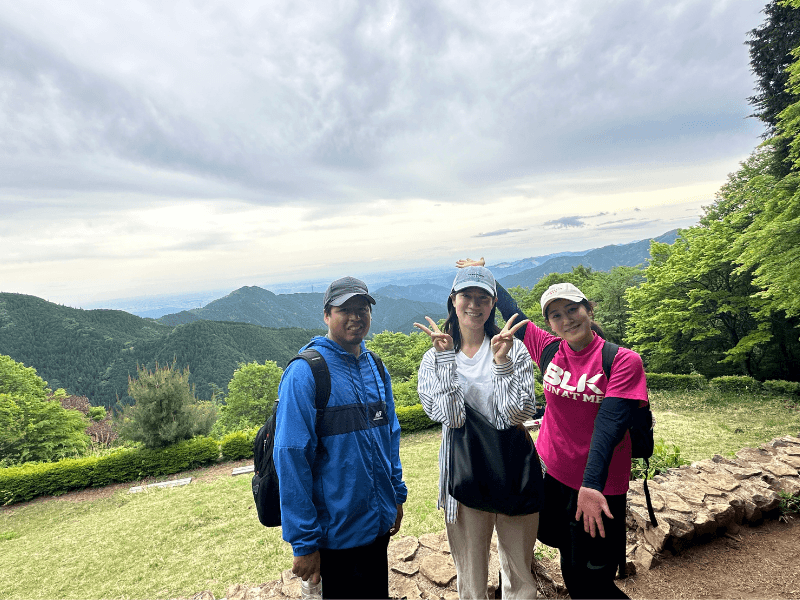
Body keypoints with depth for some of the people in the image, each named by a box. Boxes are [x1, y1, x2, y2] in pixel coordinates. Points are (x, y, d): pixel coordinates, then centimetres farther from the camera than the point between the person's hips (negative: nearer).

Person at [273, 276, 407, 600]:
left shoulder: (375, 366, 2)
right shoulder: (305, 372, -20)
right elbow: (291, 459, -20)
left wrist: (397, 494, 11)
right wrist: (304, 542, -17)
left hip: (380, 524, 7)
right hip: (336, 532, -6)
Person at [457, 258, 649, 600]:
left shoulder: (624, 361, -15)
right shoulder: (549, 349, -4)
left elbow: (608, 425, -23)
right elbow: (512, 312, 8)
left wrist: (591, 486, -30)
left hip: (598, 485, -4)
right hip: (553, 472, 4)